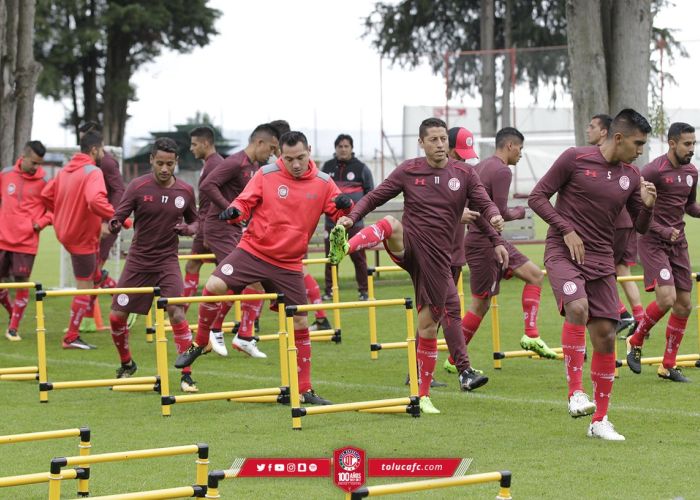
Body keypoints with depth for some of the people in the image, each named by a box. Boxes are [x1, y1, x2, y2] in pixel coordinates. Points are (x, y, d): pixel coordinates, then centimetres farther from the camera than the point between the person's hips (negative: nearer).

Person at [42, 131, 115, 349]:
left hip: (66, 231, 8)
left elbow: (46, 195, 13)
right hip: (83, 236, -8)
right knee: (84, 287, 0)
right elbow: (96, 201, -36)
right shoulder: (93, 172, -20)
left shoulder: (65, 170, 5)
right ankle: (71, 338, 5)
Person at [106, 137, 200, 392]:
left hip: (167, 261, 0)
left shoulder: (185, 191, -2)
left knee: (177, 314, -17)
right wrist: (114, 225, -33)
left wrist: (188, 229, -10)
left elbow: (194, 222, 13)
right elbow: (119, 216, -10)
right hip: (138, 261, 1)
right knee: (117, 316, 3)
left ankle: (186, 375, -10)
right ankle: (126, 364, 30)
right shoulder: (138, 186, -9)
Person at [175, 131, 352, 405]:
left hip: (288, 265, 2)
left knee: (300, 324, 4)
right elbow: (245, 201, -1)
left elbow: (340, 215, 0)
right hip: (252, 251, -2)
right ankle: (199, 344, 1)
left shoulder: (323, 183, 2)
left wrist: (345, 205, -23)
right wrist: (233, 212, -23)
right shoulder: (266, 175, -2)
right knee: (214, 286, -23)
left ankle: (304, 390, 16)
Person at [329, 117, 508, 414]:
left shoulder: (464, 174, 5)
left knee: (429, 323, 3)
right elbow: (374, 198, 5)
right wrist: (352, 217, -12)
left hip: (436, 256, 1)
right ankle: (343, 248, -61)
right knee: (392, 224, -36)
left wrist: (495, 229, -18)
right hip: (407, 245, -1)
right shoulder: (408, 171, 2)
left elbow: (484, 204, 1)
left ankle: (422, 394, 13)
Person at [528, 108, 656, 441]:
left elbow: (640, 227, 14)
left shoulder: (631, 176, 8)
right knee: (578, 308, -32)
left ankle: (600, 420, 11)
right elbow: (537, 197, -4)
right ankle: (576, 391, -24)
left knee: (605, 335, 0)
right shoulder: (575, 159, -6)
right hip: (563, 253, -5)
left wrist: (647, 205, -8)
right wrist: (567, 230, -13)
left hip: (601, 261, 5)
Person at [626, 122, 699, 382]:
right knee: (666, 297, -22)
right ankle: (636, 341, 4)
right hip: (653, 242, -7)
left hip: (678, 243, 7)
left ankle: (668, 366, 15)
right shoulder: (654, 171, -15)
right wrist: (662, 230, -18)